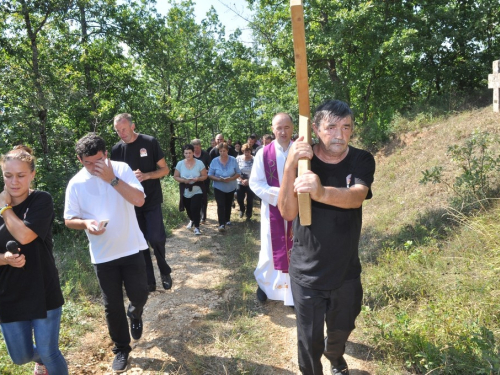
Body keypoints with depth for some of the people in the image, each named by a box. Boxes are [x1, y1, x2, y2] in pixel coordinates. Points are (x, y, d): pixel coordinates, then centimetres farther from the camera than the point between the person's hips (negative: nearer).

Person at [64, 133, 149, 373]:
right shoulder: (76, 184, -5)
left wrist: (112, 178, -27)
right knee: (112, 305, 10)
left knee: (139, 295, 6)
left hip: (130, 248, -1)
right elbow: (69, 220, 2)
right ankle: (121, 349, 31)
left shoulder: (121, 169, -9)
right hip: (102, 254, 1)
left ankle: (135, 314, 43)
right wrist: (86, 223, -20)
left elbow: (139, 200, -20)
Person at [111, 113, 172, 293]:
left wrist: (146, 175, -21)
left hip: (152, 200, -3)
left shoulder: (150, 142, -6)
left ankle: (164, 272, 16)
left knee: (155, 238, -10)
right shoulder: (116, 149, 3)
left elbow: (165, 169, -4)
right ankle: (148, 280, 19)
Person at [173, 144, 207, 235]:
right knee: (188, 209, 19)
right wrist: (183, 180, -20)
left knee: (195, 209, -13)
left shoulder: (199, 163, -9)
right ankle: (192, 220, 50)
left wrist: (198, 179, -25)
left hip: (197, 191, -3)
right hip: (185, 192, 3)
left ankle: (197, 227, 4)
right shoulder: (180, 164, -5)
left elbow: (205, 176, -5)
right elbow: (175, 176, -1)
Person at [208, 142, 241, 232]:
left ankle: (227, 219, 38)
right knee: (221, 205, -13)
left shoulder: (233, 160, -8)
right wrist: (218, 179, -25)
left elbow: (238, 173, -4)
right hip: (219, 188, -2)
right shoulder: (215, 161, -10)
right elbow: (210, 175, -7)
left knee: (228, 205, 17)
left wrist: (231, 179, -23)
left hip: (231, 188, 2)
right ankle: (222, 224, -14)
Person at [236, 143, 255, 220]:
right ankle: (242, 209, 36)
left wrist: (248, 180, -18)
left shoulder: (254, 160, -12)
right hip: (240, 183, 2)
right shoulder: (238, 158, -3)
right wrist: (241, 180, -11)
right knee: (239, 198, 4)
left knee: (250, 199, 5)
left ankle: (248, 214, 28)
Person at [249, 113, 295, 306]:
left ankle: (293, 291, 25)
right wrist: (278, 196, -17)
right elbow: (255, 183, -6)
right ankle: (263, 282, 34)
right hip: (272, 209, -1)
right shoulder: (263, 153, -5)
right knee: (271, 249, 10)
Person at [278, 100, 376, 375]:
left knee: (341, 330, 25)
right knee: (308, 339, 8)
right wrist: (290, 167, -39)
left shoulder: (362, 161, -10)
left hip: (346, 271, 2)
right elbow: (287, 213, -24)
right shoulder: (303, 159, -12)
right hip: (306, 272, -2)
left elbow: (356, 197, -31)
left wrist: (322, 192, -52)